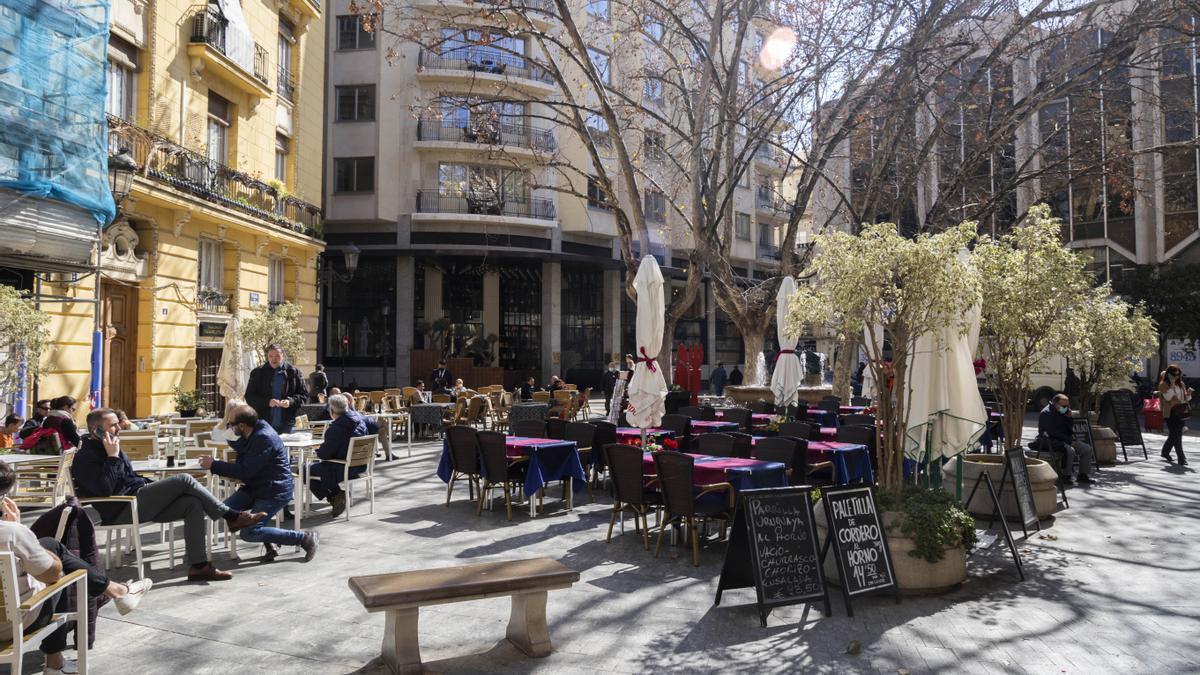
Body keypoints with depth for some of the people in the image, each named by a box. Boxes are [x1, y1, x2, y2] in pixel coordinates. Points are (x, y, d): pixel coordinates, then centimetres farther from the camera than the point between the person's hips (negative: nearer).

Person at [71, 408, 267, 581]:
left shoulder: (108, 447, 20)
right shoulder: (85, 457, -9)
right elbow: (105, 489, -24)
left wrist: (150, 486, 12)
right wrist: (113, 456, -20)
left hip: (137, 501, 9)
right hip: (121, 512, -9)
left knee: (194, 504, -12)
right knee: (184, 480, -20)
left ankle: (198, 565, -14)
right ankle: (232, 517, -14)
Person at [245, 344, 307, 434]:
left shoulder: (293, 372, 4)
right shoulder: (257, 373, 5)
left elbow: (303, 395, 5)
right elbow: (249, 397, 2)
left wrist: (290, 401, -15)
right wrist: (267, 401, -14)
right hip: (264, 423, 0)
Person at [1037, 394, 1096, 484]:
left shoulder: (1063, 412, 14)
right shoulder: (1046, 413, -15)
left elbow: (1071, 429, 16)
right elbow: (1053, 432, -22)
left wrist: (1069, 417, -2)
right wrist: (1069, 441, -20)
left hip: (1065, 440, 10)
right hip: (1051, 441, -9)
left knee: (1087, 449, 0)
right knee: (1070, 450, -33)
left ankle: (1084, 475, 8)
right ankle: (1067, 476, -19)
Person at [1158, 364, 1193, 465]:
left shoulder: (1181, 384, 12)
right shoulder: (1163, 385, -5)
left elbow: (1186, 399, 15)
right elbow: (1167, 397, -18)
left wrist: (1188, 394, -7)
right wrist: (1172, 384, -20)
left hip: (1181, 411, 6)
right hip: (1171, 412, -6)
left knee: (1174, 435, 13)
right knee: (1176, 435, -8)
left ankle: (1165, 452, 31)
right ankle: (1181, 458, -8)